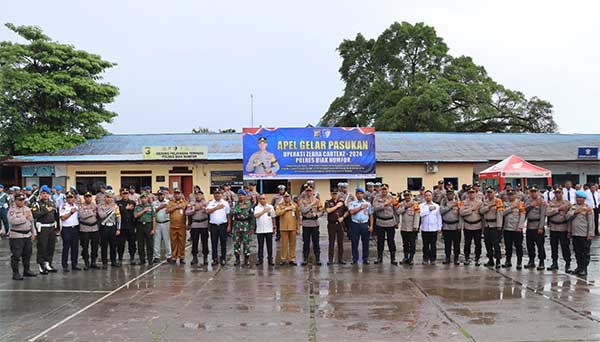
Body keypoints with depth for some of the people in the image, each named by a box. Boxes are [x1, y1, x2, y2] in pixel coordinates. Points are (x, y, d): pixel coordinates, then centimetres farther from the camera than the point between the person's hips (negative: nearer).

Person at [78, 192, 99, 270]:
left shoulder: (95, 205, 9)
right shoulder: (81, 206, -1)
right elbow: (82, 215, -17)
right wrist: (92, 211, -12)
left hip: (95, 228, 3)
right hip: (84, 229, -3)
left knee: (95, 246, 7)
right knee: (85, 247, 0)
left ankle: (93, 262, 18)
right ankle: (86, 263, 10)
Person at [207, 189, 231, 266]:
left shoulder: (225, 203, 6)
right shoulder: (211, 203, 7)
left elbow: (228, 215, 5)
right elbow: (208, 211, -10)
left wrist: (229, 225, 0)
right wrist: (216, 207, -12)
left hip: (223, 225, -1)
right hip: (213, 225, 1)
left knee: (223, 242, 2)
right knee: (214, 243, 5)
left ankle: (223, 259, 11)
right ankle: (215, 259, 14)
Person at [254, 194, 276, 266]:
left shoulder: (270, 207, 7)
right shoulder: (257, 207, 3)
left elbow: (273, 218, 14)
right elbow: (256, 215, -16)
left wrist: (274, 227, 14)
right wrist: (264, 211, -15)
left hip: (269, 230, 1)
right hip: (260, 230, -1)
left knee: (269, 245, 4)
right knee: (260, 245, 6)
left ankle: (270, 259, 13)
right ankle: (260, 259, 15)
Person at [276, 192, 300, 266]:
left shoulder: (294, 205, 7)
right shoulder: (280, 205, 6)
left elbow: (298, 217, 7)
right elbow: (277, 213, -13)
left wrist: (298, 228, 3)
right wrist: (286, 209, -14)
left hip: (293, 228, 1)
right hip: (283, 228, -1)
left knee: (292, 244, 5)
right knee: (284, 244, 3)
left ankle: (292, 259, 13)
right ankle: (283, 259, 12)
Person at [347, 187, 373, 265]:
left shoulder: (368, 204, 11)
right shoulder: (352, 203, 6)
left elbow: (371, 215, 12)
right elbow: (351, 212, -12)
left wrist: (371, 226, 3)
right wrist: (361, 207, -8)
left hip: (365, 224, 1)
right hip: (355, 224, -1)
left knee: (365, 242, 4)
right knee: (354, 242, 3)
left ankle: (365, 259, 14)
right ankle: (355, 259, 12)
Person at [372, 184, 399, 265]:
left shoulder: (392, 198, 2)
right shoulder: (377, 199, 1)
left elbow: (395, 210, 6)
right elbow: (375, 208, -16)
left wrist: (397, 222, 6)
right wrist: (385, 204, -21)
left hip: (390, 222, 0)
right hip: (380, 222, 0)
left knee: (391, 241, 3)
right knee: (380, 241, 8)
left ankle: (393, 258, 12)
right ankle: (379, 257, 20)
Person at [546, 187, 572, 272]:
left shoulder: (567, 203, 0)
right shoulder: (551, 203, 6)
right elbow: (548, 213, -9)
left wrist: (569, 230, -11)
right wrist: (558, 209, -16)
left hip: (563, 228, -3)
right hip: (553, 228, 3)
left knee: (565, 247, -1)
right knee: (553, 247, 11)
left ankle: (568, 265, 8)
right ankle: (554, 263, 23)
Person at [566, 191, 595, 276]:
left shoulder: (588, 209, -5)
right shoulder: (573, 207, 12)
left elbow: (591, 222, -8)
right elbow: (568, 217, 3)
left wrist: (590, 234, -13)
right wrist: (575, 212, -11)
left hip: (584, 235, -6)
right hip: (574, 234, 6)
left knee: (585, 253, 1)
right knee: (577, 252, 13)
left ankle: (584, 269, 7)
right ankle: (579, 267, 24)